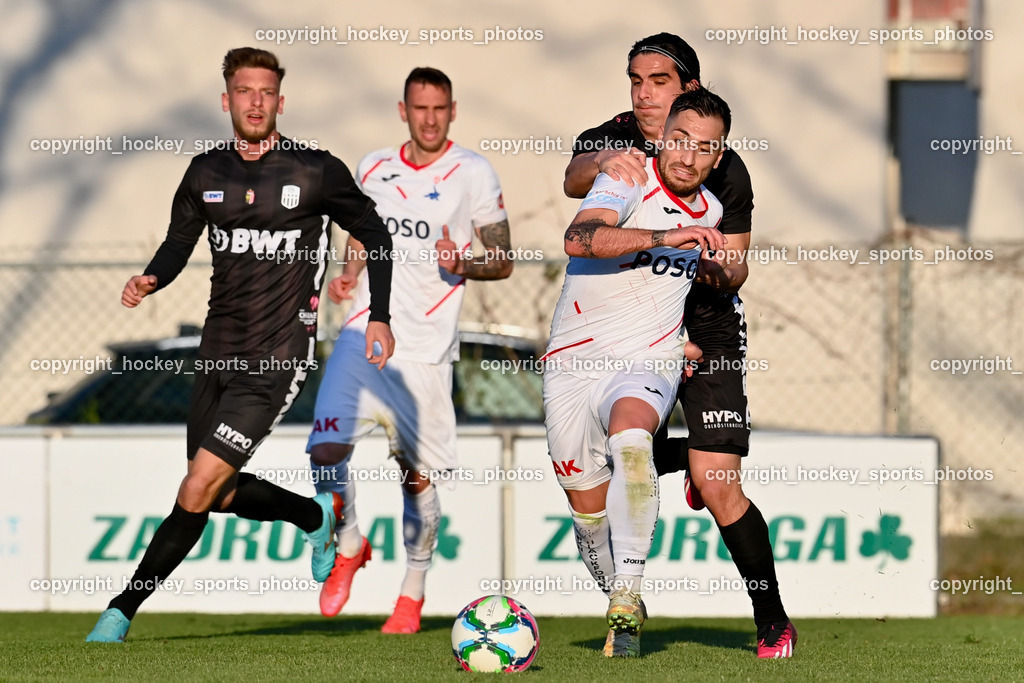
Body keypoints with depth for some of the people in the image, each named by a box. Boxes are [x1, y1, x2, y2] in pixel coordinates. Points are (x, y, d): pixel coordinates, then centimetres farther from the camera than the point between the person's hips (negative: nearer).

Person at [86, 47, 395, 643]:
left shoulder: (317, 171, -6)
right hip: (219, 351, 6)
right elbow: (180, 243, 16)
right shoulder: (206, 173, 6)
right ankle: (316, 515, 39)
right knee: (222, 496, 11)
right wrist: (150, 280, -6)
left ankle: (123, 611, -6)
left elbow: (374, 235, 5)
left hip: (278, 358, -6)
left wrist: (380, 317, 0)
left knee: (199, 489, -13)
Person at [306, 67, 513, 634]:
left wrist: (462, 262, -19)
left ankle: (413, 593, 24)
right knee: (326, 450, -14)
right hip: (365, 332, 2)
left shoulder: (472, 174, -2)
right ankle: (350, 547, 13)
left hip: (426, 348, -2)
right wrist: (348, 275, 5)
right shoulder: (373, 168, 9)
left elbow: (503, 262, 2)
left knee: (417, 475, 5)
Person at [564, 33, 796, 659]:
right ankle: (689, 460, 36)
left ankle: (774, 623, 0)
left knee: (719, 489, -12)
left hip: (708, 332, -3)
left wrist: (716, 269, -30)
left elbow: (736, 271, -6)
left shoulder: (725, 171, -7)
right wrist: (604, 164, -48)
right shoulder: (612, 140, -3)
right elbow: (573, 180, -25)